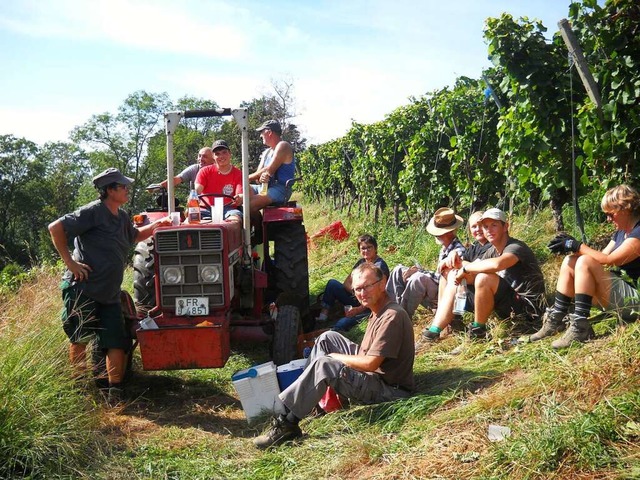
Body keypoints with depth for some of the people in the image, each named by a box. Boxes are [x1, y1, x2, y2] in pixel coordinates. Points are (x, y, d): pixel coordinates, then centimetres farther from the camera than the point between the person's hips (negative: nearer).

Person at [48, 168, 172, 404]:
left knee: (117, 342, 3)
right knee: (80, 339, 4)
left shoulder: (122, 217, 12)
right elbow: (56, 228, -17)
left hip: (109, 294, 7)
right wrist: (69, 261, -18)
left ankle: (114, 391, 11)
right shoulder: (93, 212, -13)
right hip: (82, 289, -7)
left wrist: (158, 224, 18)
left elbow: (135, 236, 32)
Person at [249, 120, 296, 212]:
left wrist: (247, 178, -4)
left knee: (251, 204, -31)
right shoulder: (266, 152, 23)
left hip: (280, 190, -9)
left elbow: (269, 170, -13)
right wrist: (260, 178, -13)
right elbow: (259, 172, 13)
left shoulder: (282, 146, -5)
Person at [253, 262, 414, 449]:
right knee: (328, 338, 8)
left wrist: (335, 357, -11)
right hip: (373, 374, 10)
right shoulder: (378, 311, 10)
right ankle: (310, 398, 9)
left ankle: (286, 422, -20)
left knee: (323, 365, -26)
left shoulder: (393, 316, -22)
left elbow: (371, 364, -25)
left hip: (387, 388, -10)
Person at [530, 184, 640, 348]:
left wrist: (577, 246, -16)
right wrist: (572, 246, -7)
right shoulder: (621, 232, 14)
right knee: (570, 261, 0)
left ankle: (580, 327, -27)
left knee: (585, 263, -25)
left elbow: (608, 260, -24)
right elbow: (599, 257, 8)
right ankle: (556, 320, -5)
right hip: (618, 293, 10)